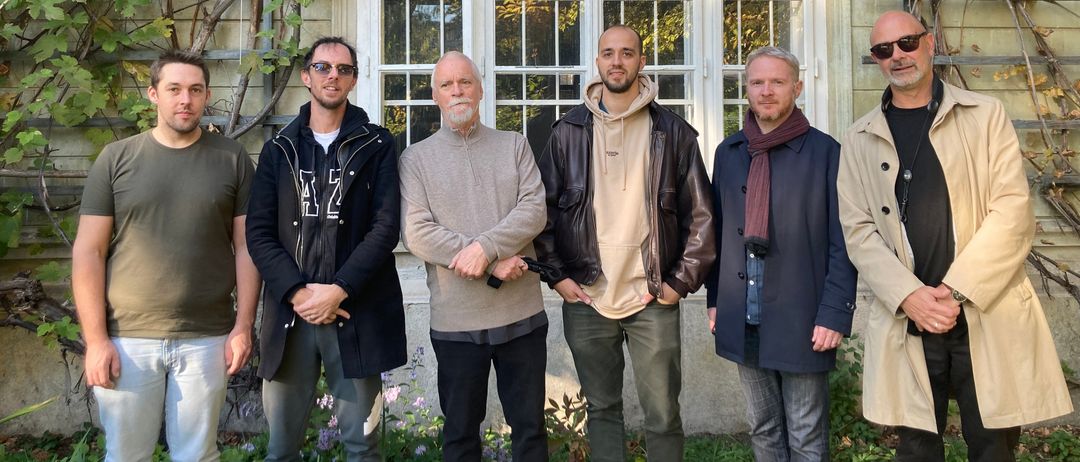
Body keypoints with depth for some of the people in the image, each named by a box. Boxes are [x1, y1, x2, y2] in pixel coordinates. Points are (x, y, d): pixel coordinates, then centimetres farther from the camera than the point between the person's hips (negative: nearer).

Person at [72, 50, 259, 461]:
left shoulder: (233, 159, 3)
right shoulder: (116, 159, 2)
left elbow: (246, 247, 3)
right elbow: (88, 252, 1)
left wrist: (243, 326, -2)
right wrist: (95, 338, -5)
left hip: (207, 339, 0)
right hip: (127, 338, 0)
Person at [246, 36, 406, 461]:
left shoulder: (376, 145, 5)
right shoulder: (279, 148, 12)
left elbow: (385, 228, -5)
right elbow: (259, 233, 3)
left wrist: (339, 290, -15)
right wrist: (297, 292, -12)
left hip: (356, 313, -2)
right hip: (289, 312, 2)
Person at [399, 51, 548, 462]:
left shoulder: (514, 145, 7)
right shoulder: (416, 158, 2)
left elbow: (534, 210, -5)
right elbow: (416, 233, -10)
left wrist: (485, 247, -20)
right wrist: (495, 264, -15)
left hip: (522, 313, 1)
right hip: (456, 320, -1)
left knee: (530, 427, 12)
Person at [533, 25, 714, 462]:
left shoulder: (673, 131, 2)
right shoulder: (568, 130, 4)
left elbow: (700, 213, 3)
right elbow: (543, 208, 6)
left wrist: (681, 282, -3)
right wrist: (557, 275, -2)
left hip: (654, 299, -1)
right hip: (585, 298, 1)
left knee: (663, 414, 6)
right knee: (601, 408, 13)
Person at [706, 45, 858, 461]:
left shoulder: (824, 152, -6)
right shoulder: (728, 152, 8)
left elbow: (842, 243, -7)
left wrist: (835, 314, -12)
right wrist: (715, 299, 10)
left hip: (802, 321, -4)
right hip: (743, 321, 4)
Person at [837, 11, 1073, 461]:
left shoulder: (985, 115, 5)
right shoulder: (860, 140, 8)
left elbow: (1012, 210, -4)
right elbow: (858, 229, 1)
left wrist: (957, 290, -14)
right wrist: (908, 296, -14)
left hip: (989, 317, 0)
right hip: (906, 322, 1)